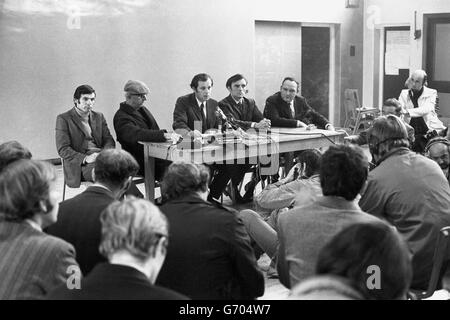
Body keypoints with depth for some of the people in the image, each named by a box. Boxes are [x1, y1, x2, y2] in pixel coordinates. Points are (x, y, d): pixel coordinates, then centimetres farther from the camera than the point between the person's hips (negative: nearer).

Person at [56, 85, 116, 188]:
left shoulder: (99, 117, 21)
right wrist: (85, 158, -19)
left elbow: (109, 140, 14)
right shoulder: (63, 119, 4)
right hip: (79, 165, -5)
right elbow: (63, 149, -4)